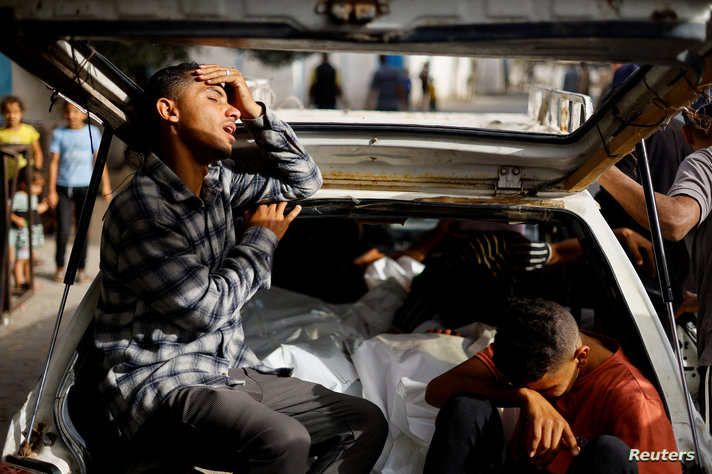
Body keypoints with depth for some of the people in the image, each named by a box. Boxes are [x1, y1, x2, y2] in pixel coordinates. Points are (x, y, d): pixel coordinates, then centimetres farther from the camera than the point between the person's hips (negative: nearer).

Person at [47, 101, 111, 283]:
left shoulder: (92, 132, 3)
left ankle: (81, 267, 16)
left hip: (84, 186, 0)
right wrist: (52, 190, 0)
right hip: (63, 186, 0)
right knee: (63, 229, -4)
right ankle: (60, 266, 13)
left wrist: (105, 185, 3)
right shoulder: (59, 134, 2)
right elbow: (54, 162, 3)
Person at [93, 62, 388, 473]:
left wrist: (256, 114, 3)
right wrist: (261, 239, -3)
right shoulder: (139, 208, -17)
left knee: (367, 422, 1)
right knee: (285, 440, -35)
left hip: (234, 370, 9)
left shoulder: (218, 181, 9)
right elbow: (205, 309, -18)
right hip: (165, 387, -9)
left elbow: (304, 182, 18)